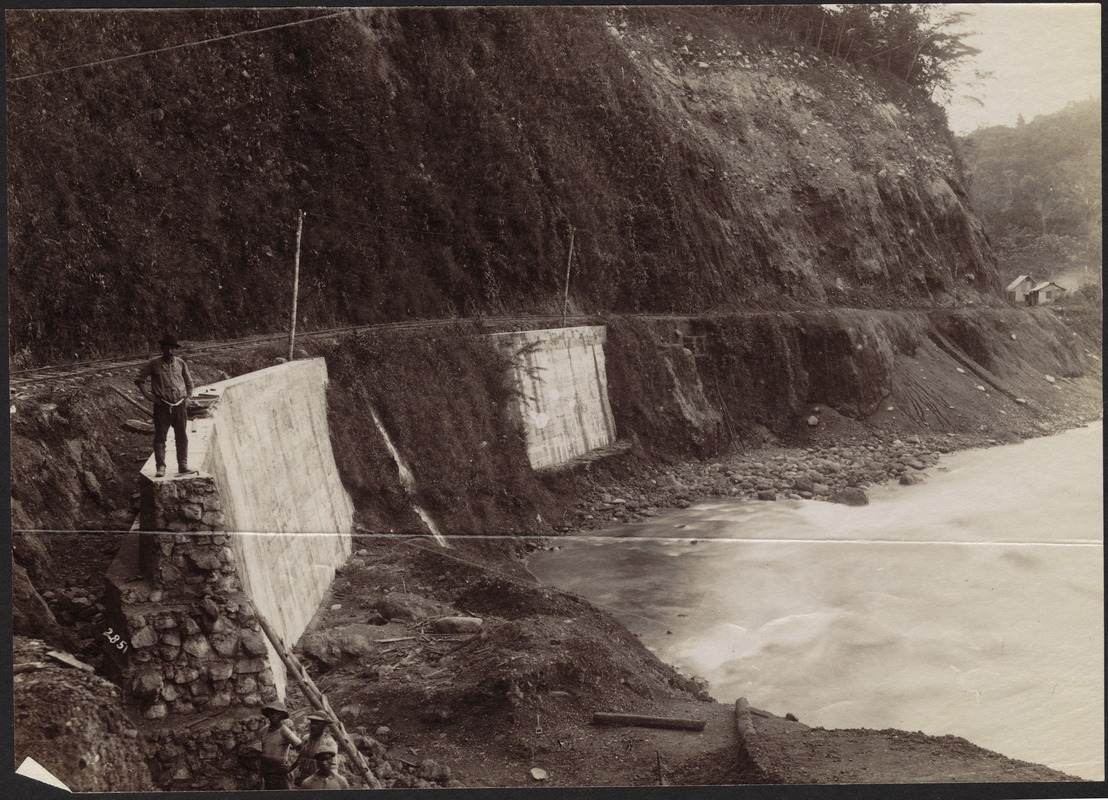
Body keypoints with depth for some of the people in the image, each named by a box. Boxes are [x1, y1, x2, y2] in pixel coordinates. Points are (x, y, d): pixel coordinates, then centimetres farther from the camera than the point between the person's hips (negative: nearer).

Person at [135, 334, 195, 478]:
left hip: (180, 405, 2)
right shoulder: (154, 365, 1)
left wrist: (187, 396, 11)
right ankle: (161, 467, -1)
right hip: (162, 406, -2)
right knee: (160, 437, -3)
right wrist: (148, 395, -1)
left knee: (182, 437, 5)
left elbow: (189, 381, 20)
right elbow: (139, 380, 8)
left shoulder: (180, 363, 7)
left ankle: (183, 466, 11)